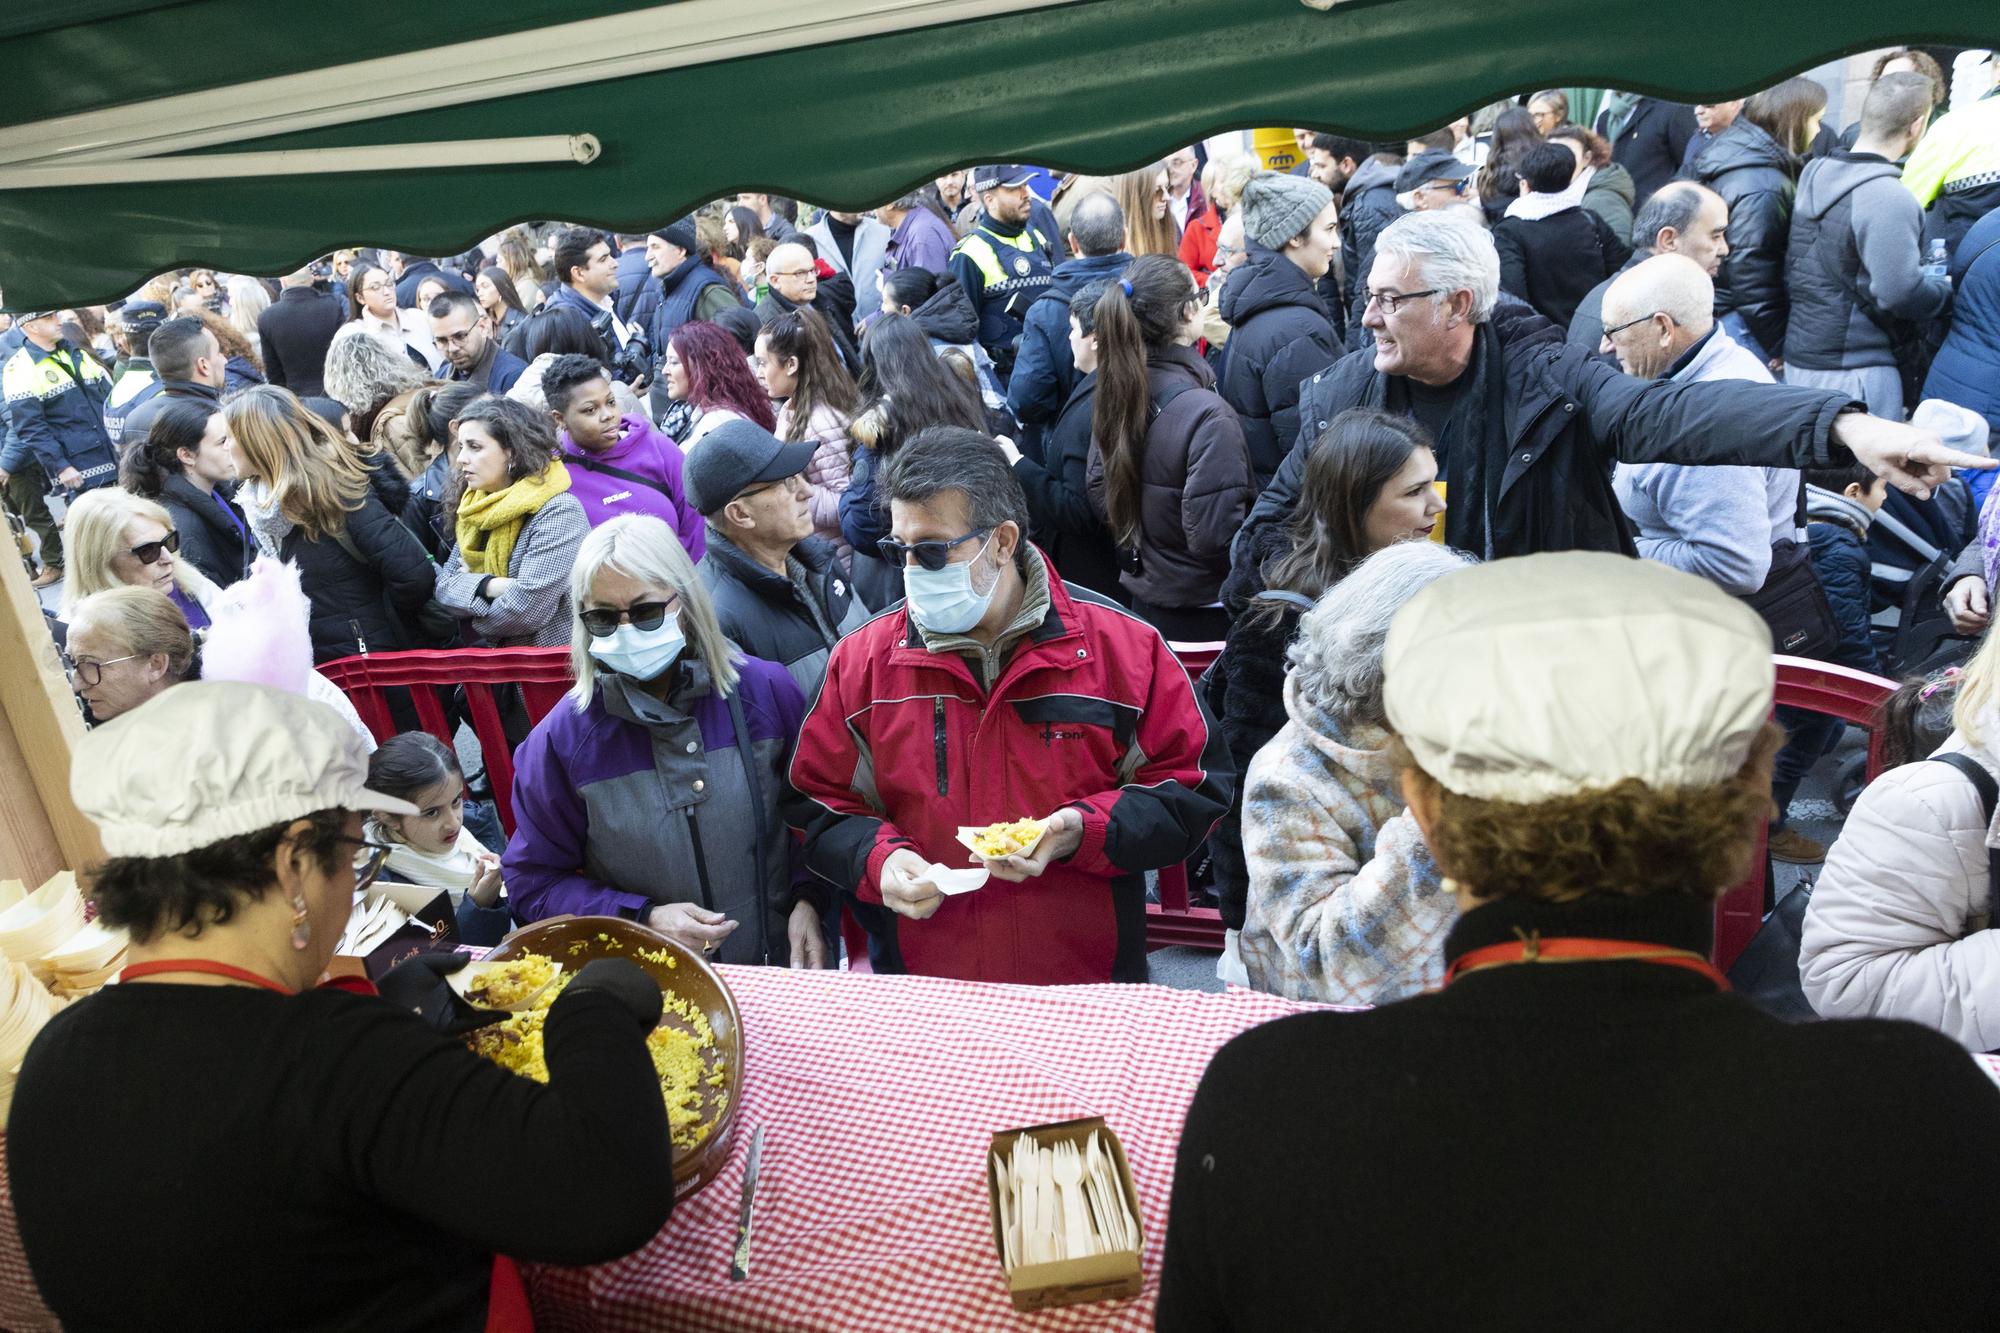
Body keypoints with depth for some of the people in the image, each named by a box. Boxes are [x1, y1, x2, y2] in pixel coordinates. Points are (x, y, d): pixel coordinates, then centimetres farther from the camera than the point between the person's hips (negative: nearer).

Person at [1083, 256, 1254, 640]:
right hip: (1204, 615, -7)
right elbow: (1215, 536, -25)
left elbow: (1100, 494, 9)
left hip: (1143, 600, 7)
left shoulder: (1113, 394, -2)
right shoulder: (1206, 414, -25)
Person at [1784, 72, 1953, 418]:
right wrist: (1947, 287, -2)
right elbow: (1901, 294, -22)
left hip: (1797, 361, 9)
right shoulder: (1888, 199, -19)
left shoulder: (1814, 175, 7)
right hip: (1852, 372, -9)